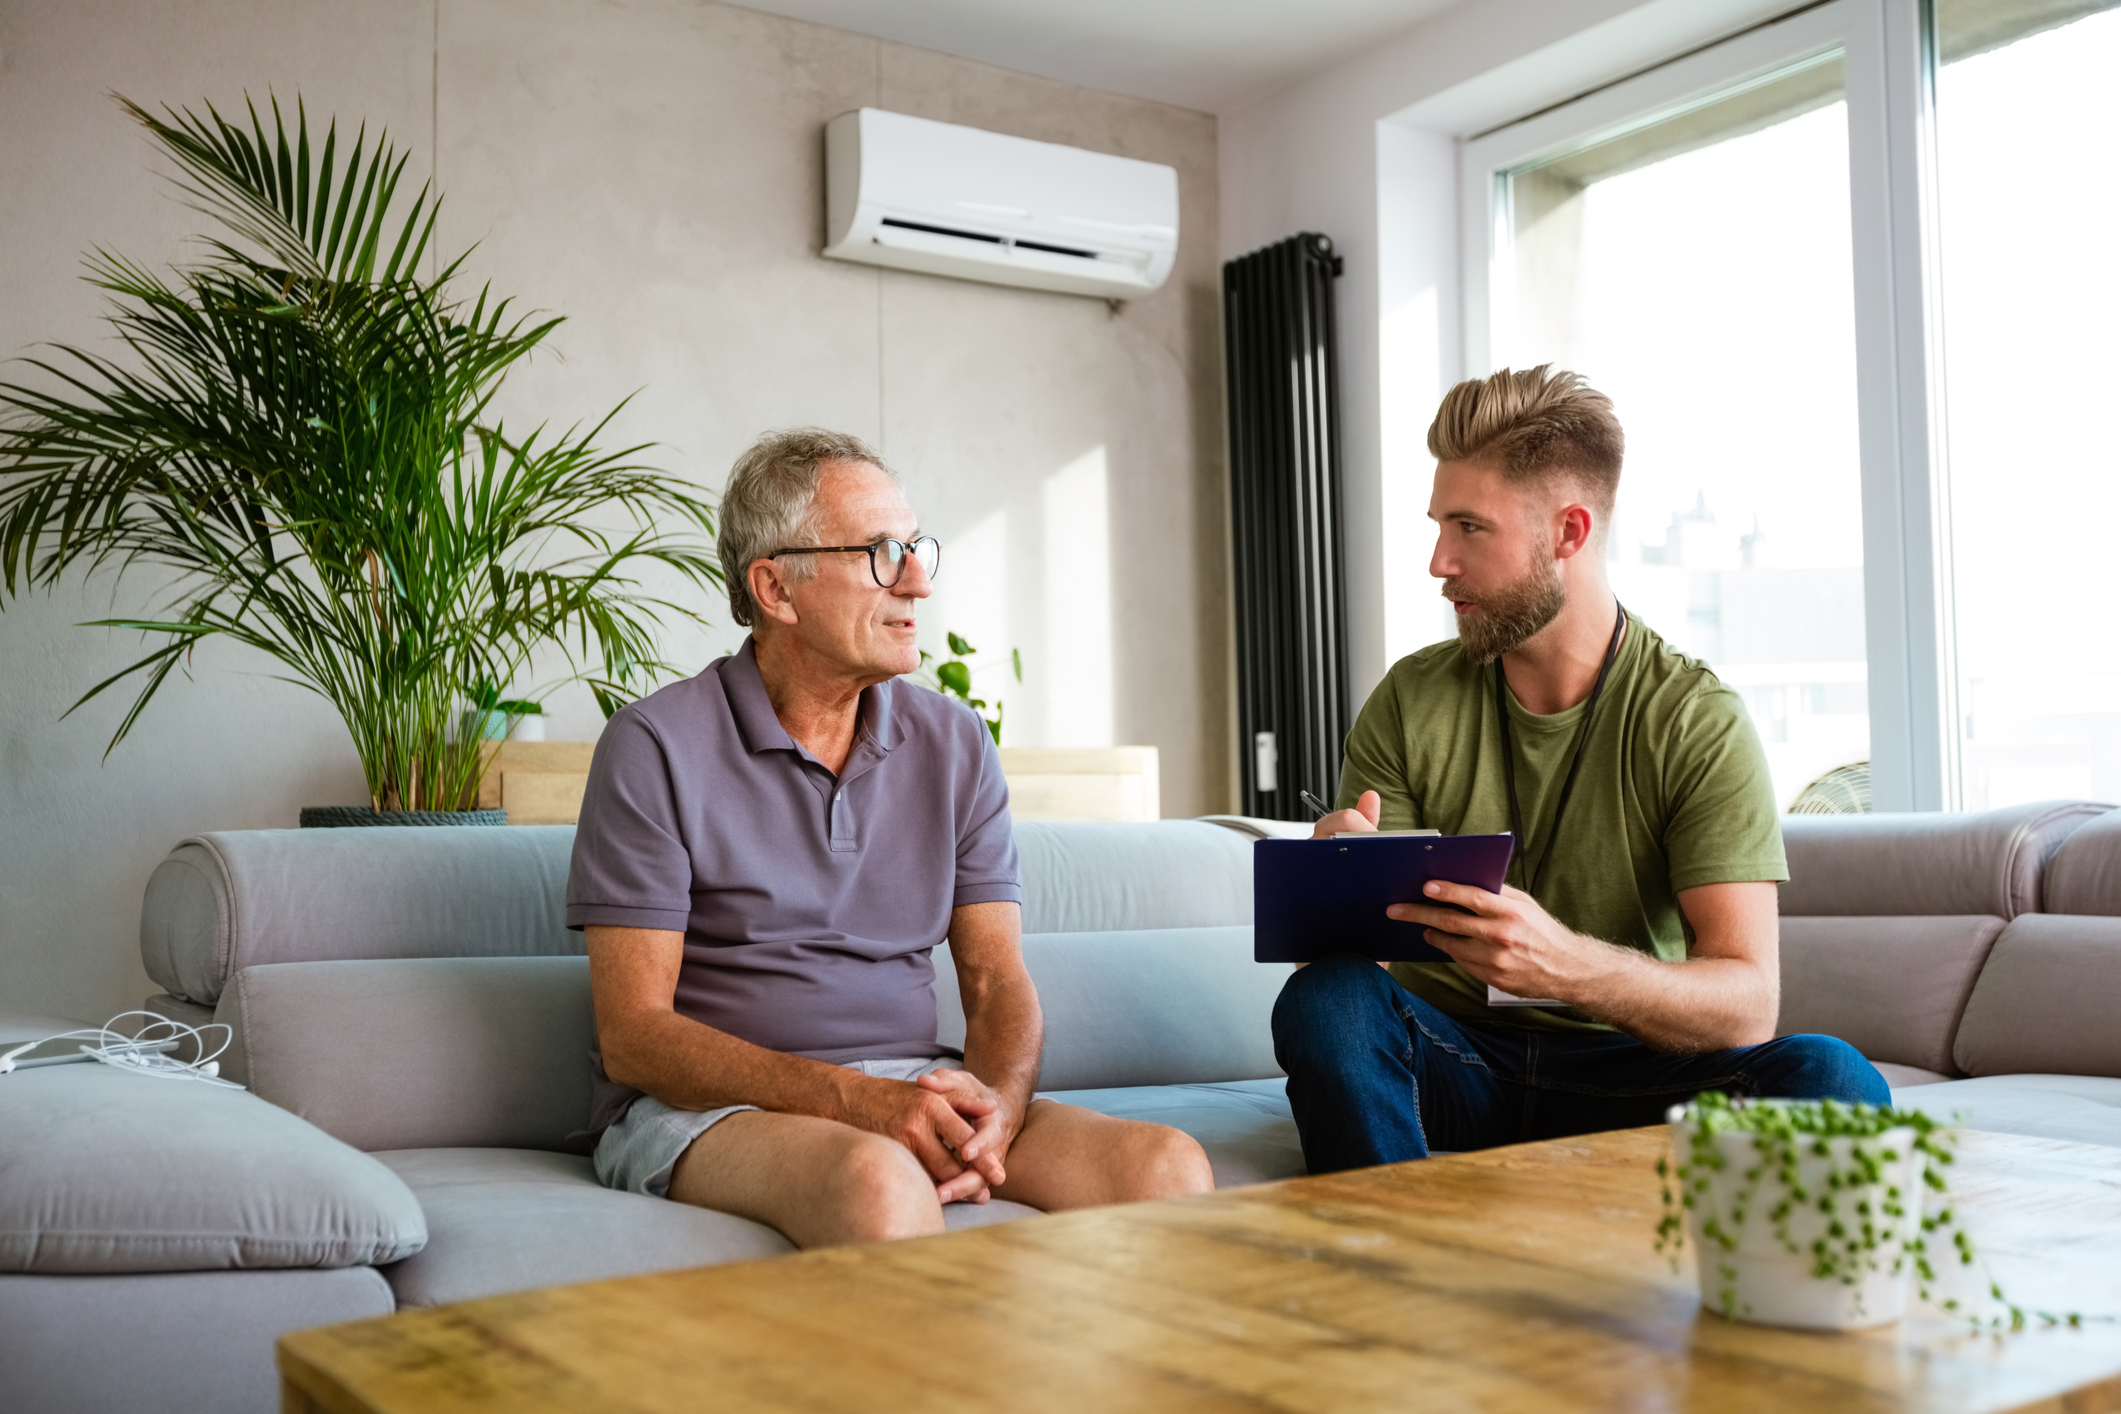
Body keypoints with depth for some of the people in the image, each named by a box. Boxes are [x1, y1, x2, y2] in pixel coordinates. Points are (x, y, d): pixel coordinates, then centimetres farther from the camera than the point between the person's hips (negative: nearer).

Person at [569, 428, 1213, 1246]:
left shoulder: (955, 744, 10)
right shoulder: (656, 748, -5)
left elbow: (997, 981, 7)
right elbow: (632, 1034, -10)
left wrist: (995, 1107, -18)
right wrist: (852, 1097, -24)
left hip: (913, 1090, 5)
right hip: (708, 1105, -4)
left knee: (1168, 1168, -22)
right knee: (879, 1182, -39)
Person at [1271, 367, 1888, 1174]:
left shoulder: (1699, 721, -6)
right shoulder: (1410, 702, 1)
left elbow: (1747, 1002, -14)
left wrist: (1567, 965, -34)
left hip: (1627, 1070, -1)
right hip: (1451, 1061, 1)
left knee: (1831, 1079, -29)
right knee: (1324, 998, -31)